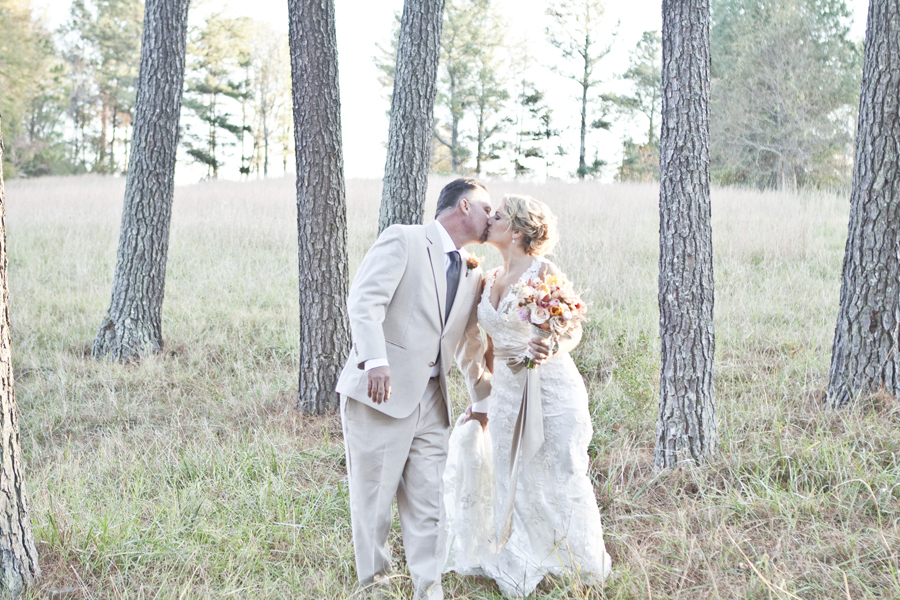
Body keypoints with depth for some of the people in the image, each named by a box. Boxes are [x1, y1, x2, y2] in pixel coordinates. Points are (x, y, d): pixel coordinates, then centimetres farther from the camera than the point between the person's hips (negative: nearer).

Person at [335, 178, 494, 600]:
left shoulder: (472, 275, 19)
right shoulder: (404, 240, -4)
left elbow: (471, 345, 28)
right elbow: (364, 300, -17)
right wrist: (376, 360, -31)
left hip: (430, 402, 6)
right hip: (380, 392, -6)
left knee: (428, 505, 7)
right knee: (373, 498, 2)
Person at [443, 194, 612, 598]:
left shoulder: (544, 273, -11)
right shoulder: (489, 281, 8)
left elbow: (573, 331, -8)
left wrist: (553, 350, -30)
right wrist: (481, 400, 15)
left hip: (552, 389, -6)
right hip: (506, 393, 6)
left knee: (563, 480, 0)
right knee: (511, 486, 9)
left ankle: (584, 565, 18)